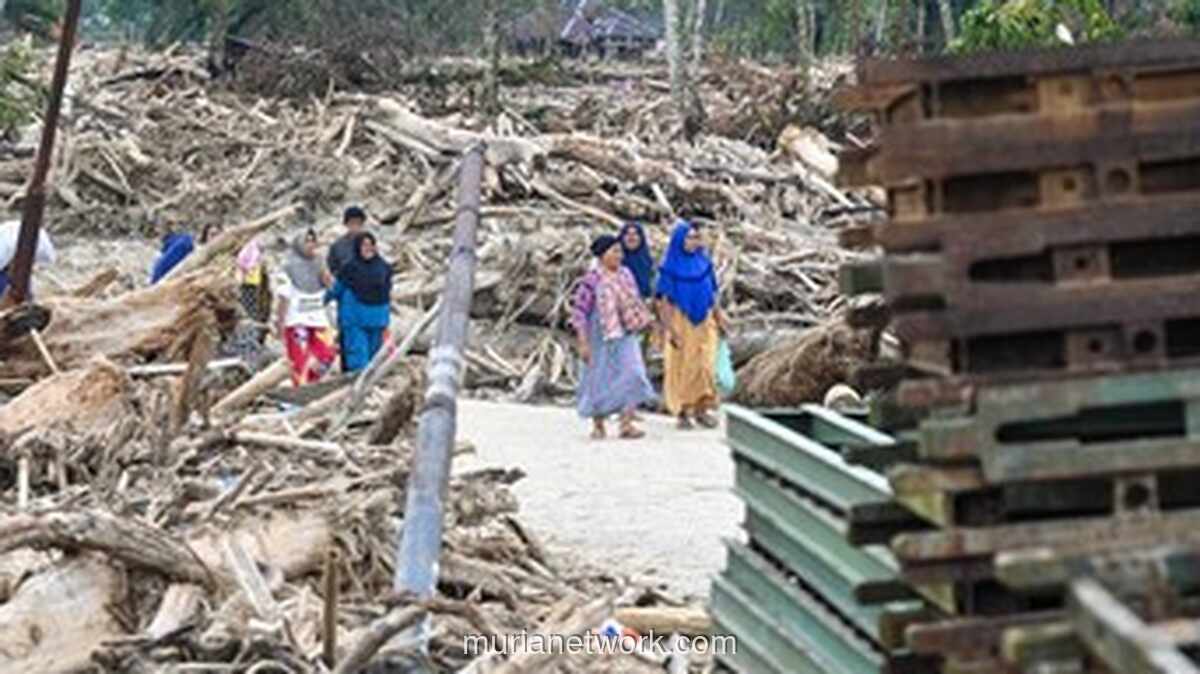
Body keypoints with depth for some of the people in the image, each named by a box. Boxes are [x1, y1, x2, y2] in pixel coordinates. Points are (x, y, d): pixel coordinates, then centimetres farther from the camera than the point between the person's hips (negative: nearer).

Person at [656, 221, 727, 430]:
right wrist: (671, 330, -15)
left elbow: (712, 293, 12)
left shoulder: (704, 262, 5)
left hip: (704, 321, 3)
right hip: (680, 321, -3)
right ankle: (682, 412, 8)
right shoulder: (670, 266, -7)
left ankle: (701, 410, 3)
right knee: (681, 367, 1)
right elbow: (665, 300, -9)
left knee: (704, 365, -3)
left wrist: (719, 318, 10)